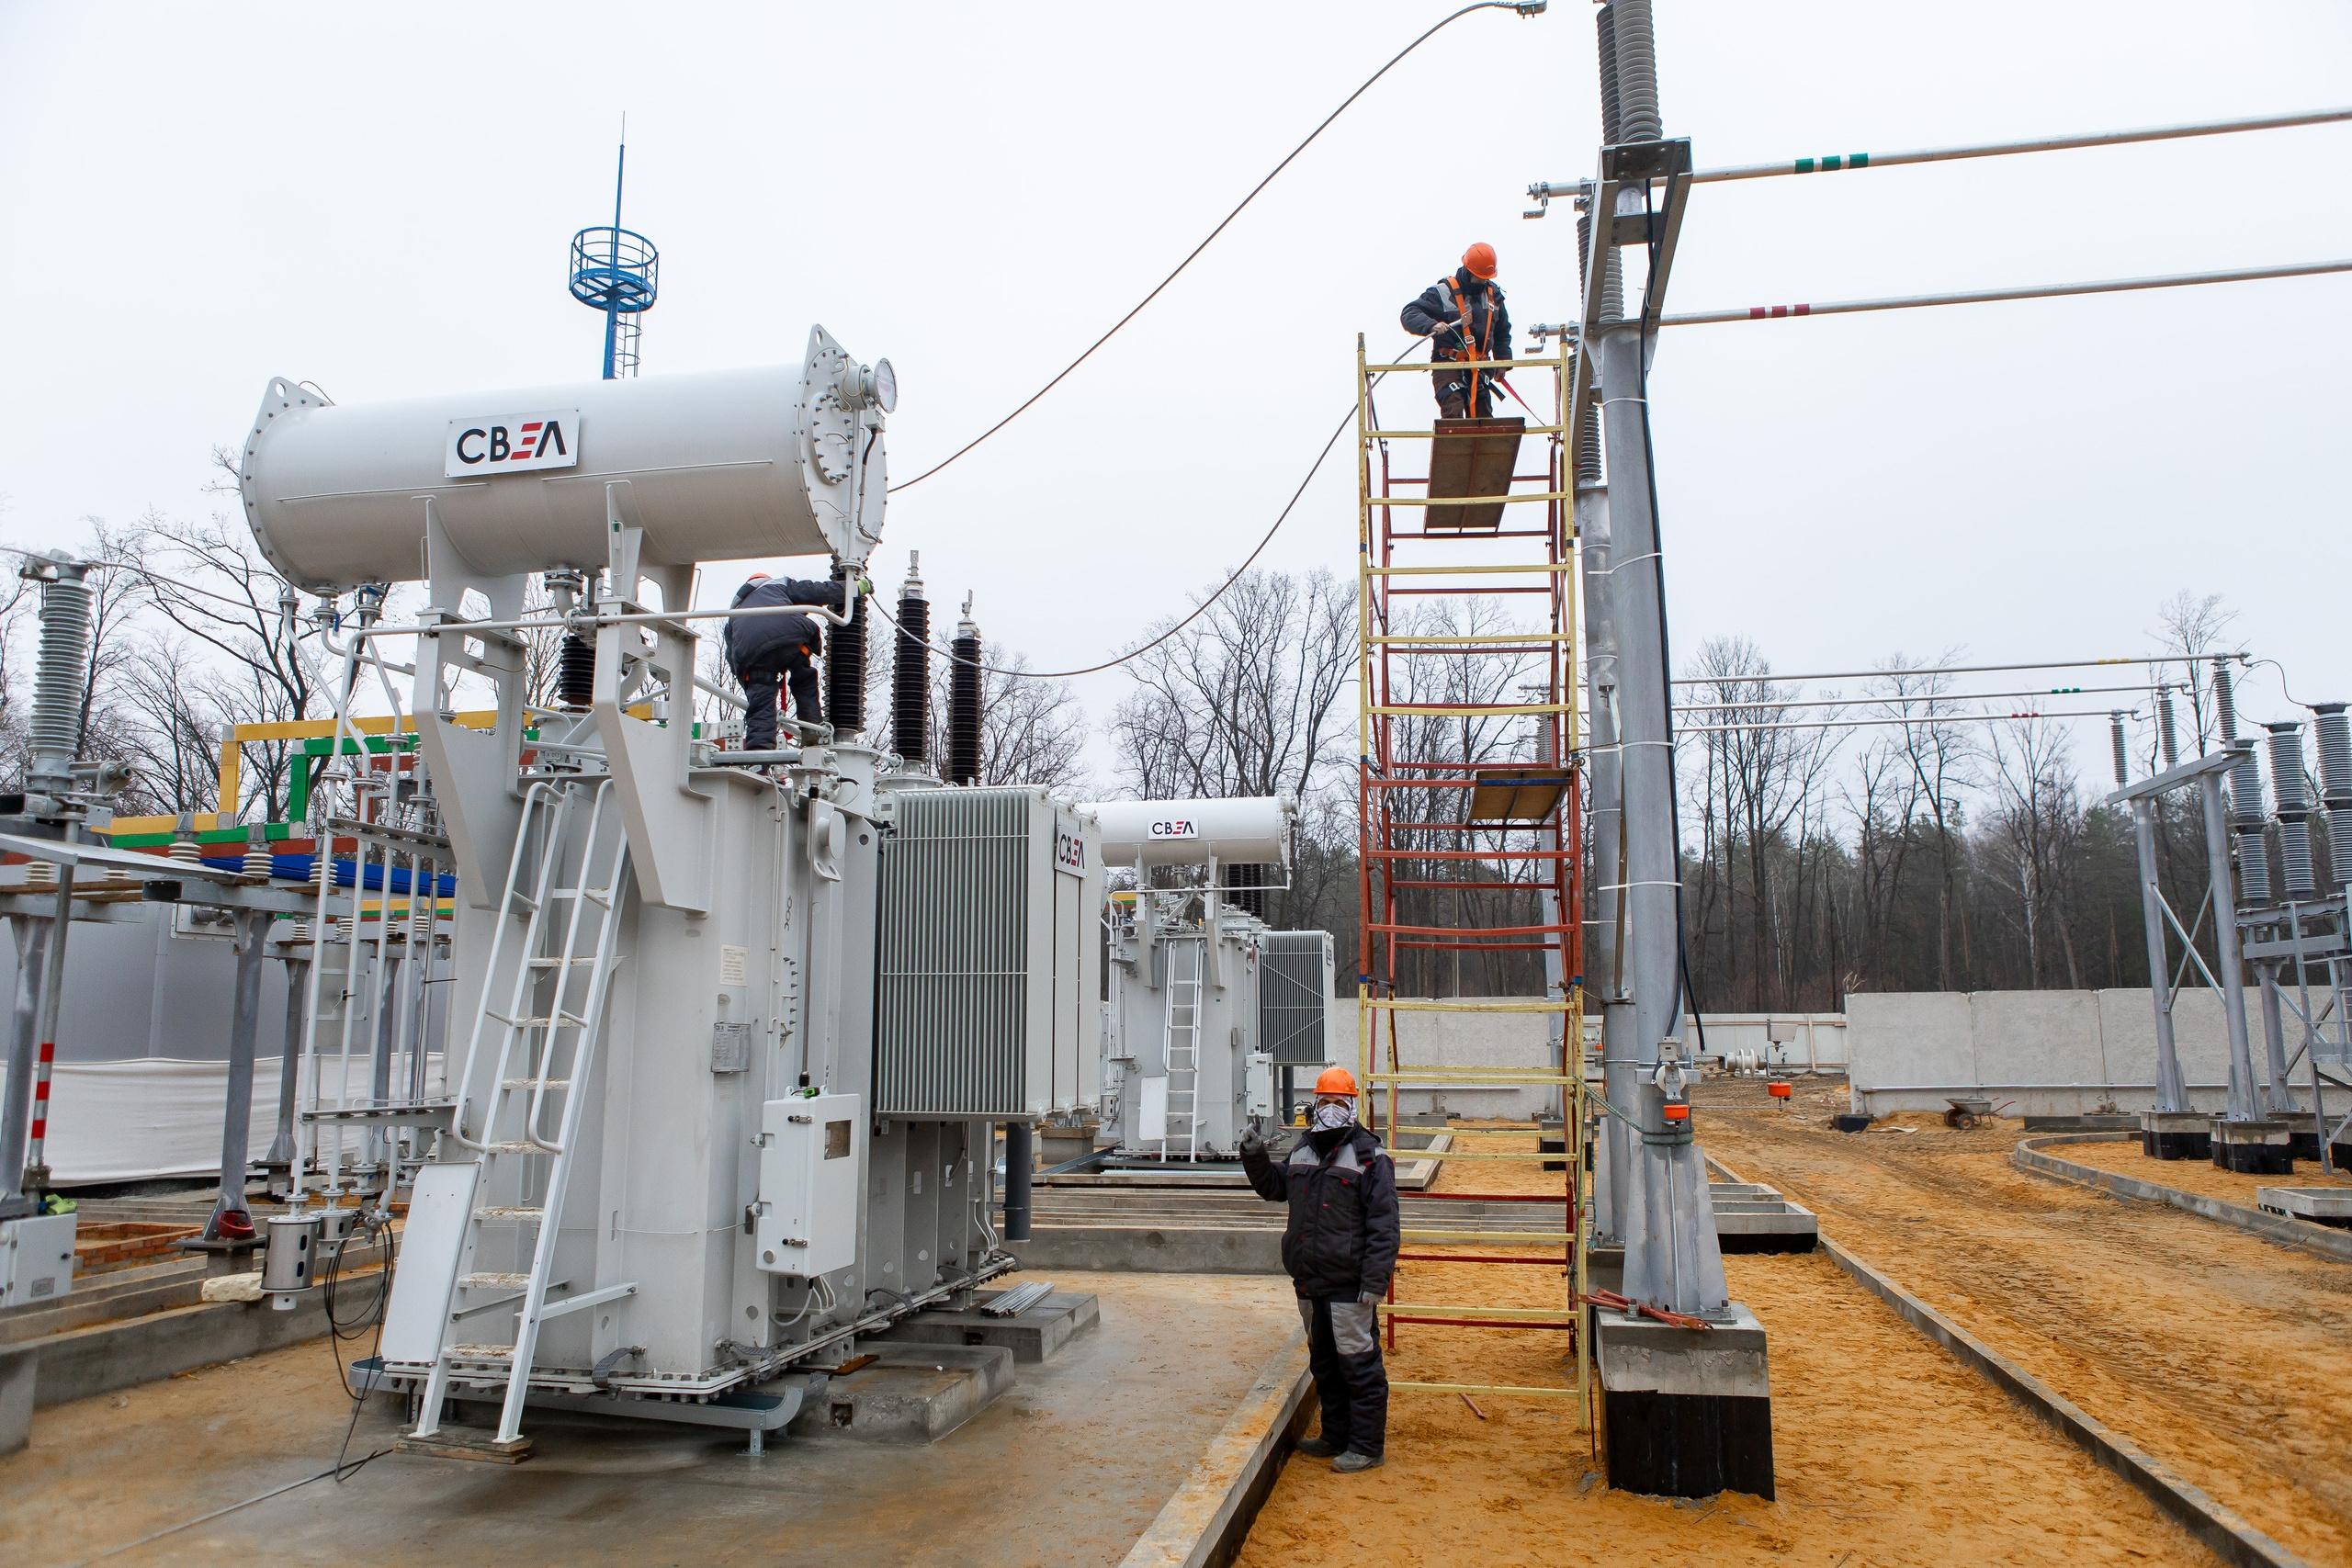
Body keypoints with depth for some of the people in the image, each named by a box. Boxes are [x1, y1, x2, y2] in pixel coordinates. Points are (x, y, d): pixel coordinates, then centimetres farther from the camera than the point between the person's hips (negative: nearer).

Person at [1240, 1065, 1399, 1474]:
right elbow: (1275, 1187, 28)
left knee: (1358, 1364, -1)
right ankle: (1336, 1436, 31)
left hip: (1348, 1286, -7)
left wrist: (1374, 1282, -18)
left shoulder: (1369, 1156, -10)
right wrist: (1255, 1157, 10)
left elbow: (1384, 1226, -13)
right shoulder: (1303, 1151, 11)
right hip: (1308, 1282, 7)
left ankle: (1367, 1445, 11)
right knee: (1323, 1363, 18)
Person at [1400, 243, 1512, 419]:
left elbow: (1502, 331, 28)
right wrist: (1431, 325, -32)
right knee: (1453, 412, -22)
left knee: (1483, 417, 6)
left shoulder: (1493, 294, 14)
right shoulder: (1443, 292, -6)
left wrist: (1503, 360, 21)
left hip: (1480, 365, 6)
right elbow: (1410, 314, -13)